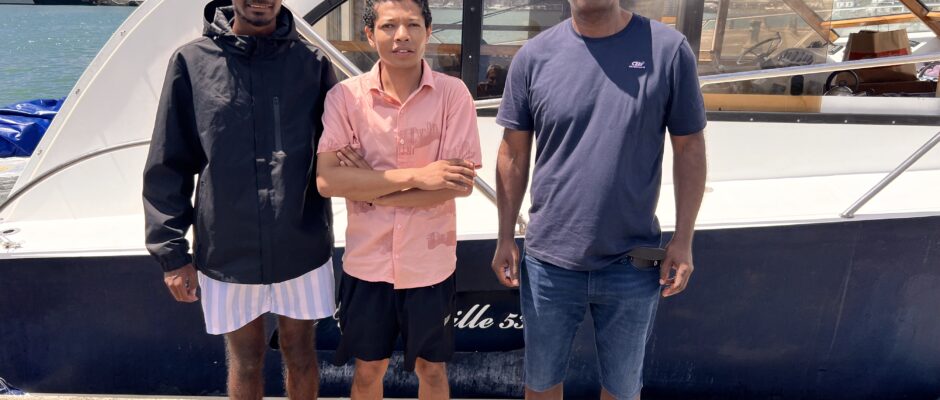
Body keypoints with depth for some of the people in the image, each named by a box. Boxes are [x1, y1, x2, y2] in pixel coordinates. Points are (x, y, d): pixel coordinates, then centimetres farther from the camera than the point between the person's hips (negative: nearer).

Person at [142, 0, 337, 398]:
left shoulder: (312, 62, -2)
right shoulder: (192, 62, -5)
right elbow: (167, 167, -1)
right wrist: (171, 251, -3)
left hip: (300, 248, 1)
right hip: (226, 253, 0)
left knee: (300, 355, 18)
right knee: (245, 361, 17)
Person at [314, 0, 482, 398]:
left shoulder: (453, 93, -10)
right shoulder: (345, 96, -8)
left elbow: (461, 183, -14)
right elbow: (326, 180, -16)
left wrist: (372, 191, -15)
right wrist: (417, 175, -22)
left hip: (430, 263, 0)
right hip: (367, 262, 1)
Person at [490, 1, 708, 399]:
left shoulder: (668, 49, -8)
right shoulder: (534, 56, -5)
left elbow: (689, 147, -1)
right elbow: (514, 154, 2)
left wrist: (683, 240, -3)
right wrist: (505, 238, 2)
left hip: (632, 264, 0)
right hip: (548, 260, 1)